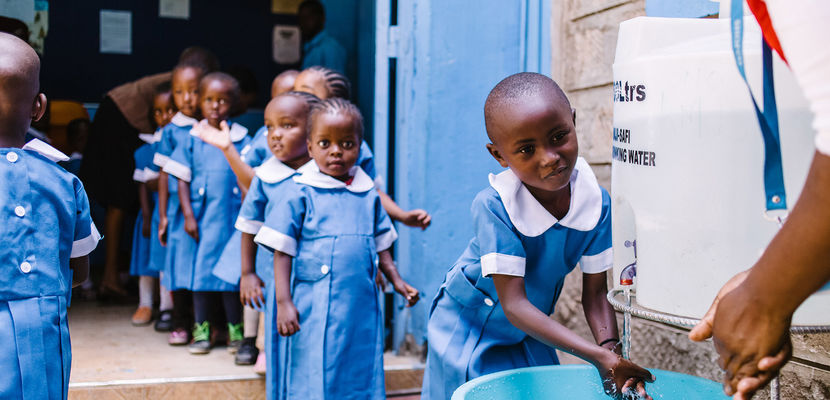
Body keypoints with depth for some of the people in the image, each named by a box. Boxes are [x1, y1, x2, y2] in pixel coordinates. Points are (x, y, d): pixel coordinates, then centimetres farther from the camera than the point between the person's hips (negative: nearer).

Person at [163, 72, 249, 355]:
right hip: (201, 217, 1)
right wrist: (188, 216, -4)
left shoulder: (242, 139, 1)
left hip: (232, 216, -1)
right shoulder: (191, 140, 2)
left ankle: (235, 329, 16)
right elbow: (183, 180, 3)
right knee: (201, 269, 7)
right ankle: (201, 329, 18)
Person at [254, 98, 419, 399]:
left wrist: (396, 280, 12)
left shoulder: (368, 195, 8)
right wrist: (283, 302, -9)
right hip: (315, 311, -4)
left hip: (361, 309, 4)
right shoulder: (301, 193, -4)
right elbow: (282, 250, -5)